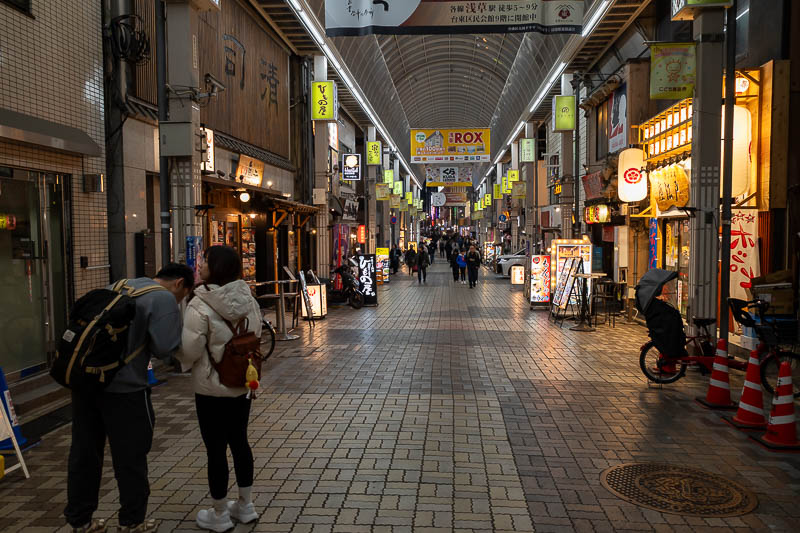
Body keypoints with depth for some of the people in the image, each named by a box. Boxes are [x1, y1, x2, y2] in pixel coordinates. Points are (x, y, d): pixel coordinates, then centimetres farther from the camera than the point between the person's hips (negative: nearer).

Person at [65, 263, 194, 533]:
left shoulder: (120, 285, 15)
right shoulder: (165, 300, -9)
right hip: (123, 386, -8)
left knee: (84, 450, 18)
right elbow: (164, 348, -16)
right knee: (130, 455, 8)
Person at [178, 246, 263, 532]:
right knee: (239, 442, 18)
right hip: (243, 383, 6)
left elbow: (189, 350, -16)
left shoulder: (200, 306, -20)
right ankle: (245, 505, 31)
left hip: (212, 388, -6)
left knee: (216, 449, 7)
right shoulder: (248, 299, -1)